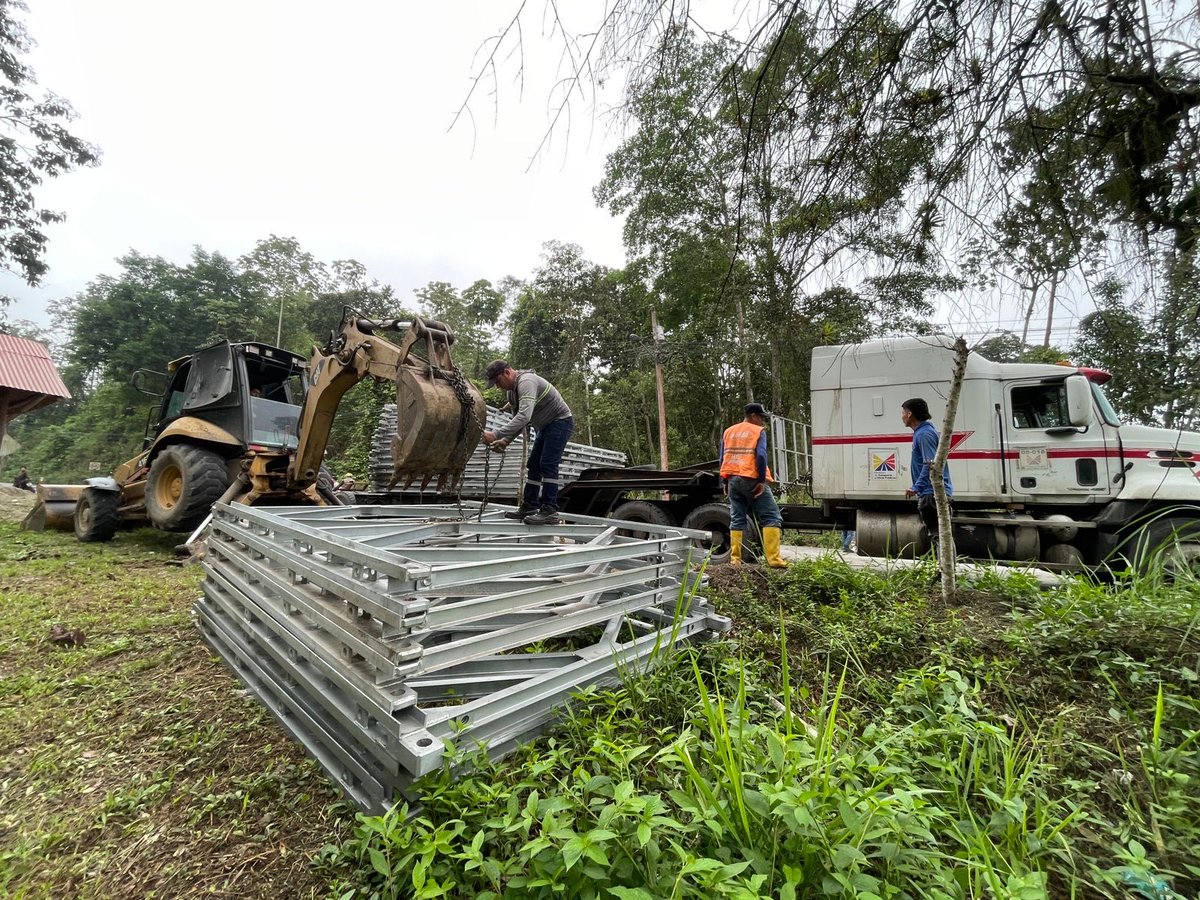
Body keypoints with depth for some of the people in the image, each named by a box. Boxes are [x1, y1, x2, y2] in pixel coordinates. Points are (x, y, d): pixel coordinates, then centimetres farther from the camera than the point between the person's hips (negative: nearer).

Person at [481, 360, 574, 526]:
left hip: (560, 421, -10)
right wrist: (506, 440, -4)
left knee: (548, 465, -16)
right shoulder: (512, 391, 7)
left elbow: (524, 417, -39)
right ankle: (529, 507, 14)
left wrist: (496, 435, -42)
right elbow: (517, 420, 12)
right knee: (533, 465, 9)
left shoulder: (526, 382, -26)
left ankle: (550, 511, -14)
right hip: (546, 425, 10)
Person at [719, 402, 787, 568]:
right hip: (752, 480, -5)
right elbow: (761, 456, -14)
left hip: (733, 480, 6)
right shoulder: (758, 431, 0)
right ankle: (773, 559, -9)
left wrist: (725, 482, 17)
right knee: (771, 517, -1)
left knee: (736, 520, 9)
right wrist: (762, 480, -12)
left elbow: (723, 458, 15)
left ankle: (735, 559, 5)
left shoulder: (728, 431, 17)